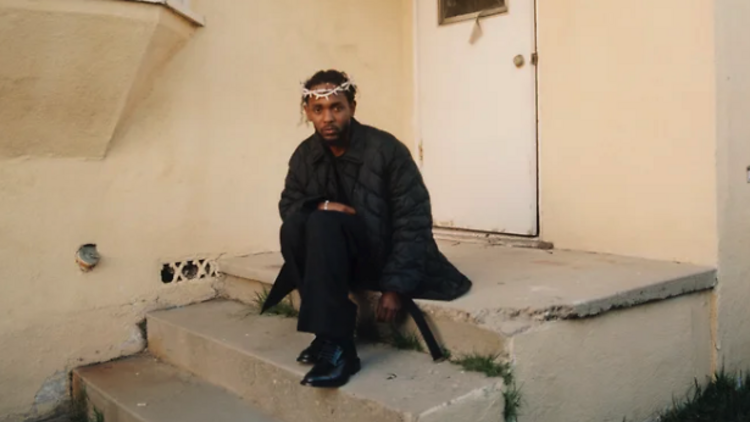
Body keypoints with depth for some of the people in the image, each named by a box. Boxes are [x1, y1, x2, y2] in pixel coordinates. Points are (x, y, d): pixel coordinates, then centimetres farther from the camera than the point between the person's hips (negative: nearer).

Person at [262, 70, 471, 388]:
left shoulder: (386, 149, -15)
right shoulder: (305, 155, 0)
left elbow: (414, 222, -16)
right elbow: (287, 205, 7)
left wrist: (396, 287, -21)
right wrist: (320, 205, -17)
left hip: (383, 254, -5)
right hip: (341, 258, 5)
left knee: (323, 225, -32)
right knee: (293, 226, -26)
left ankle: (336, 345, -33)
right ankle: (328, 333, -18)